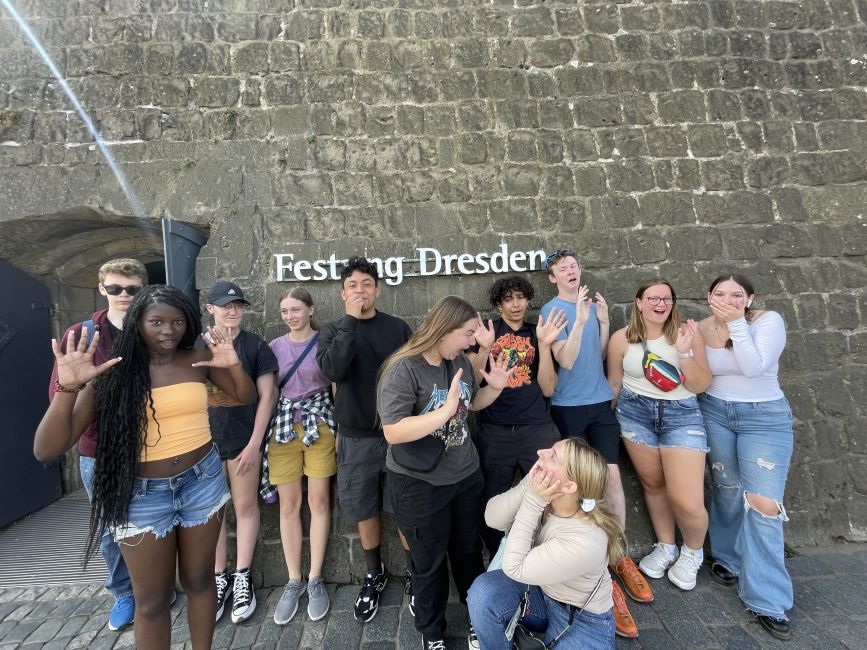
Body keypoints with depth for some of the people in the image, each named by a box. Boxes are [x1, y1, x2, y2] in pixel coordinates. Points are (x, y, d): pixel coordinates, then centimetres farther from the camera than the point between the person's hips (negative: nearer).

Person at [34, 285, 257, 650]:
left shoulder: (199, 359, -4)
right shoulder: (113, 372, -10)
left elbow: (246, 397, 7)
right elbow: (46, 451, -12)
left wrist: (234, 367, -14)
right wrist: (67, 388, -27)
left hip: (202, 482, 2)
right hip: (142, 495, -1)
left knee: (198, 581, 20)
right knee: (151, 600, 16)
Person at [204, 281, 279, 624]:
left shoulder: (255, 345, -3)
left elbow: (267, 395, -4)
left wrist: (254, 443, -8)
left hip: (243, 439, -2)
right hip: (205, 440, 2)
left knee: (245, 507, 8)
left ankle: (242, 579, 24)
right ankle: (219, 580, 27)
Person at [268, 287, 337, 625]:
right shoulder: (274, 346, 7)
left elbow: (337, 387, 0)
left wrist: (341, 428, -5)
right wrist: (268, 430, 2)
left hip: (319, 425, -2)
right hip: (284, 428, 2)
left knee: (318, 500, 5)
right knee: (289, 504, 8)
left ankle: (315, 579, 21)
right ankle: (294, 581, 23)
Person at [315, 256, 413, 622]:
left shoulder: (398, 328, 0)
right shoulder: (332, 331, 1)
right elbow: (332, 370, -20)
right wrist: (351, 319, -19)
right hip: (356, 439, 1)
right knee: (364, 512, 15)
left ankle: (414, 575, 33)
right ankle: (374, 575, 39)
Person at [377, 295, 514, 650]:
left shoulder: (460, 361, -3)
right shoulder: (403, 370, -24)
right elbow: (393, 432, -29)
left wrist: (495, 386, -6)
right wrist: (445, 411, -33)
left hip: (466, 476, 6)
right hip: (418, 485, -5)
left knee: (469, 552, 23)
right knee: (430, 563, 16)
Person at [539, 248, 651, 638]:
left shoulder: (593, 304, 8)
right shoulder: (552, 310, -10)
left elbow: (601, 354, 10)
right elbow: (566, 360, -18)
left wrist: (603, 321, -4)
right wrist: (581, 319, -26)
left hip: (600, 402, 5)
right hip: (568, 407, -4)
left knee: (612, 475, 5)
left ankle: (619, 556, 24)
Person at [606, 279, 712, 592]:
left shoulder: (688, 332, -7)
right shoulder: (622, 338, -6)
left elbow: (701, 385, -6)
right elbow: (614, 383, 5)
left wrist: (685, 353, -20)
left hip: (681, 414, -1)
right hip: (635, 413, 1)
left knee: (686, 501, -6)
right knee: (653, 484, 13)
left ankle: (692, 551, 28)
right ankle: (666, 547, 38)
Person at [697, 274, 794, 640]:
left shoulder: (769, 321, -11)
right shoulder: (702, 328, -3)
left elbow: (753, 367, -25)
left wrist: (737, 324, -24)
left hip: (765, 418, -2)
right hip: (714, 413, 3)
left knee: (764, 503, -7)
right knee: (726, 489, 15)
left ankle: (766, 601, 6)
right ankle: (727, 560, 37)